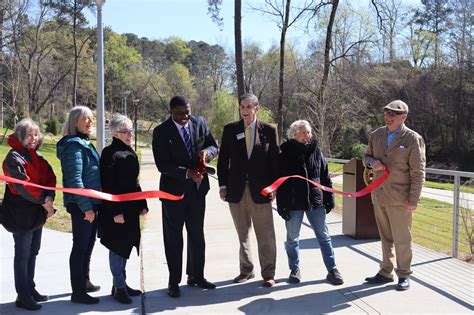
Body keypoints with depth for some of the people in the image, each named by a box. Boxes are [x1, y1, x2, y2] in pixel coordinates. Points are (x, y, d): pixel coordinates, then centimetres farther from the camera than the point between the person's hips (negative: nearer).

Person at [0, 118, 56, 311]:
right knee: (23, 255, -1)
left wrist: (49, 198, -13)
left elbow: (50, 178, 5)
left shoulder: (38, 158, 13)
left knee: (33, 252, 16)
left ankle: (30, 290, 29)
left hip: (37, 214, 8)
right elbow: (22, 185, -20)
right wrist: (44, 201, -17)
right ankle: (23, 297, 6)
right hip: (21, 214, -8)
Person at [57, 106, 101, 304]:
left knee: (88, 244, 18)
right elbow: (74, 180, -21)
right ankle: (78, 292, 7)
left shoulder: (85, 143, 14)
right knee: (80, 246, -2)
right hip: (81, 205, -9)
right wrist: (86, 207, -22)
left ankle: (84, 282, 32)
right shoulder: (74, 145, -15)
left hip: (91, 202, 9)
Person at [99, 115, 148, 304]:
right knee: (118, 246, 1)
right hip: (116, 209, -8)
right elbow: (107, 185, -16)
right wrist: (115, 211, -19)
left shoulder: (130, 153, 12)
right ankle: (119, 287, 11)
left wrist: (142, 204, 14)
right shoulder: (110, 153, -12)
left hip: (131, 208, 8)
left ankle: (121, 283, 25)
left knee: (125, 246, 14)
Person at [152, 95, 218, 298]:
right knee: (173, 238, 7)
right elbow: (162, 165, -17)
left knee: (197, 235, 15)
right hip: (174, 189, -4)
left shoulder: (199, 123, -1)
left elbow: (214, 146, 6)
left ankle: (196, 276, 30)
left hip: (198, 188, 4)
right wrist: (187, 173, -28)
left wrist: (207, 151, -17)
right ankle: (174, 282, 19)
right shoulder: (161, 132, -13)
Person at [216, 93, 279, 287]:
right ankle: (246, 270, 27)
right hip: (236, 190, 2)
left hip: (260, 190, -2)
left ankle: (268, 274, 15)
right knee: (242, 234, 13)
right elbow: (223, 159, 6)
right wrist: (223, 186, 1)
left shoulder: (269, 130, 0)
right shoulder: (230, 130, 4)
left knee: (265, 235, 3)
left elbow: (274, 161, 1)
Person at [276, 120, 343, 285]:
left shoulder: (316, 151, 4)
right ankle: (295, 270, 26)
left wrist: (329, 199, 4)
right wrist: (282, 205, -9)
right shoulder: (285, 154, -5)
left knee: (323, 236, 7)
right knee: (292, 238, 10)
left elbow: (325, 177, 8)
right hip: (293, 203, -2)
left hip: (315, 201, 2)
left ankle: (332, 270, 16)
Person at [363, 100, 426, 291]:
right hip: (379, 196, 5)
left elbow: (418, 173, -8)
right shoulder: (376, 135, 8)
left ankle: (404, 275, 19)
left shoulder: (413, 139, -7)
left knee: (402, 239, 4)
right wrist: (372, 162, -6)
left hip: (399, 198, -5)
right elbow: (366, 157, 19)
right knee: (385, 237, 15)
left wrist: (413, 199, -11)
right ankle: (386, 272, 26)